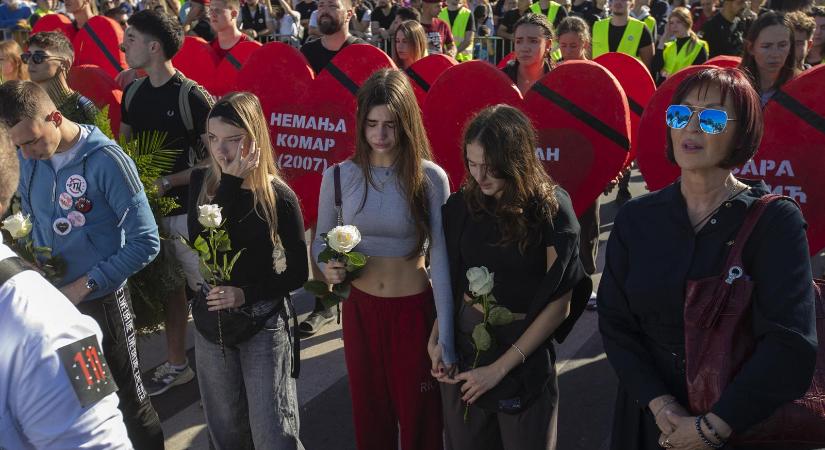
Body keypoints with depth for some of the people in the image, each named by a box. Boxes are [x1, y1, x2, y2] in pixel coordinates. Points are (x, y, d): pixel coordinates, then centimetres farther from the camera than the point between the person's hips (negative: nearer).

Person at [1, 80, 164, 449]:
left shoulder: (105, 160, -19)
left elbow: (145, 243, -19)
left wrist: (83, 286, -18)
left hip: (99, 301, -5)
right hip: (49, 299, 5)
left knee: (127, 397, 10)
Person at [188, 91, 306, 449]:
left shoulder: (277, 195, -12)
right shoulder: (201, 183, -4)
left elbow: (298, 272, -6)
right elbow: (200, 243, -22)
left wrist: (247, 293, -17)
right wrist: (230, 181, -23)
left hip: (263, 326, -4)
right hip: (210, 323, 4)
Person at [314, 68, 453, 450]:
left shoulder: (430, 178, -13)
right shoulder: (339, 176, -5)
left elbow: (442, 259, -16)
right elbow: (320, 242, 7)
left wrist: (444, 335, -21)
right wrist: (328, 266, -16)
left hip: (414, 310, -2)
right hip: (359, 308, 3)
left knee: (418, 419, 14)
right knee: (369, 417, 20)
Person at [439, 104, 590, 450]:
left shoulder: (551, 209, -14)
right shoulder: (462, 206, -4)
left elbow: (558, 305, -12)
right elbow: (450, 282, 7)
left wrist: (499, 367, -13)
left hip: (525, 356, -3)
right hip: (463, 343, 3)